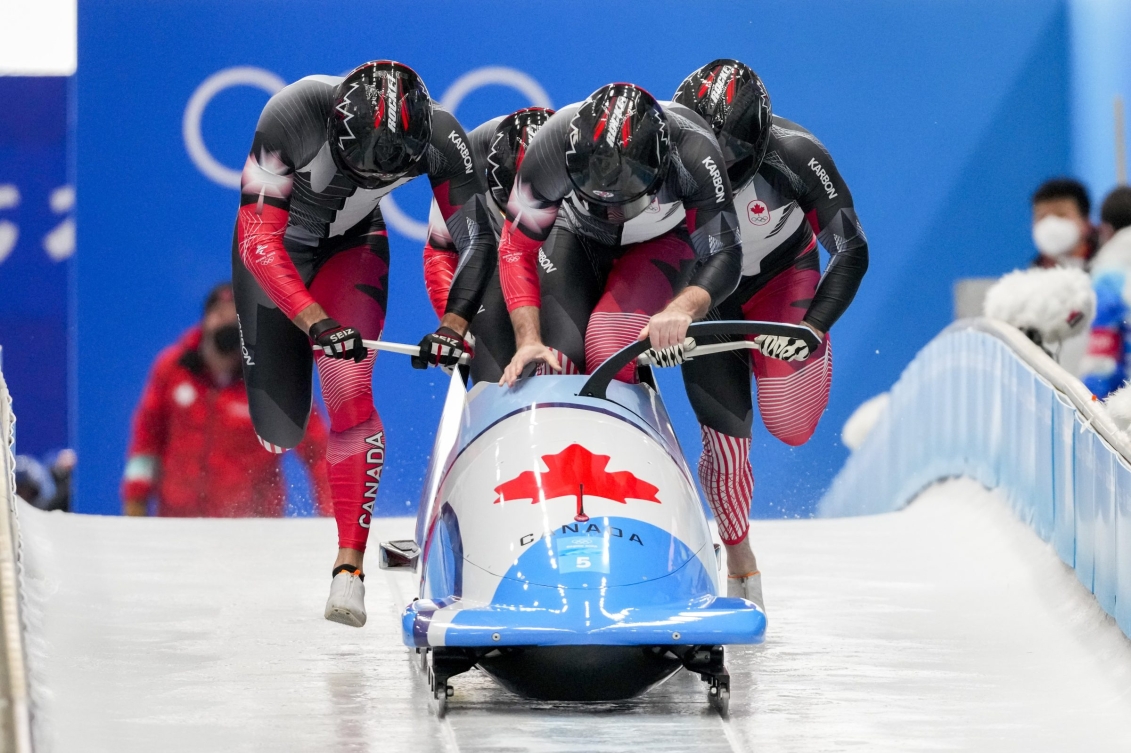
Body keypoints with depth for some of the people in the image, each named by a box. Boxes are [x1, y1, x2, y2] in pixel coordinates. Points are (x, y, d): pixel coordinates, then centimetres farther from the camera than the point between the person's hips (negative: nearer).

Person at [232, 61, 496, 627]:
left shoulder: (439, 136, -28)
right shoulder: (293, 115, -37)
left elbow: (479, 239, -16)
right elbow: (260, 243, -35)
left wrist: (454, 324, -31)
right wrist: (317, 322, -48)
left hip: (351, 243, 1)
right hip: (276, 242, -1)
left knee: (350, 393, -21)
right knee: (278, 430, 0)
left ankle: (350, 567, -17)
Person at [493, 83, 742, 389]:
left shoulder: (695, 155, -38)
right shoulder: (552, 147, -36)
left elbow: (723, 257, -30)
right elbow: (518, 250, -24)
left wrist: (683, 307, -52)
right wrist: (528, 340, -36)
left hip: (660, 243, -1)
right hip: (576, 237, 1)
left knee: (610, 351, -28)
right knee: (559, 362, -16)